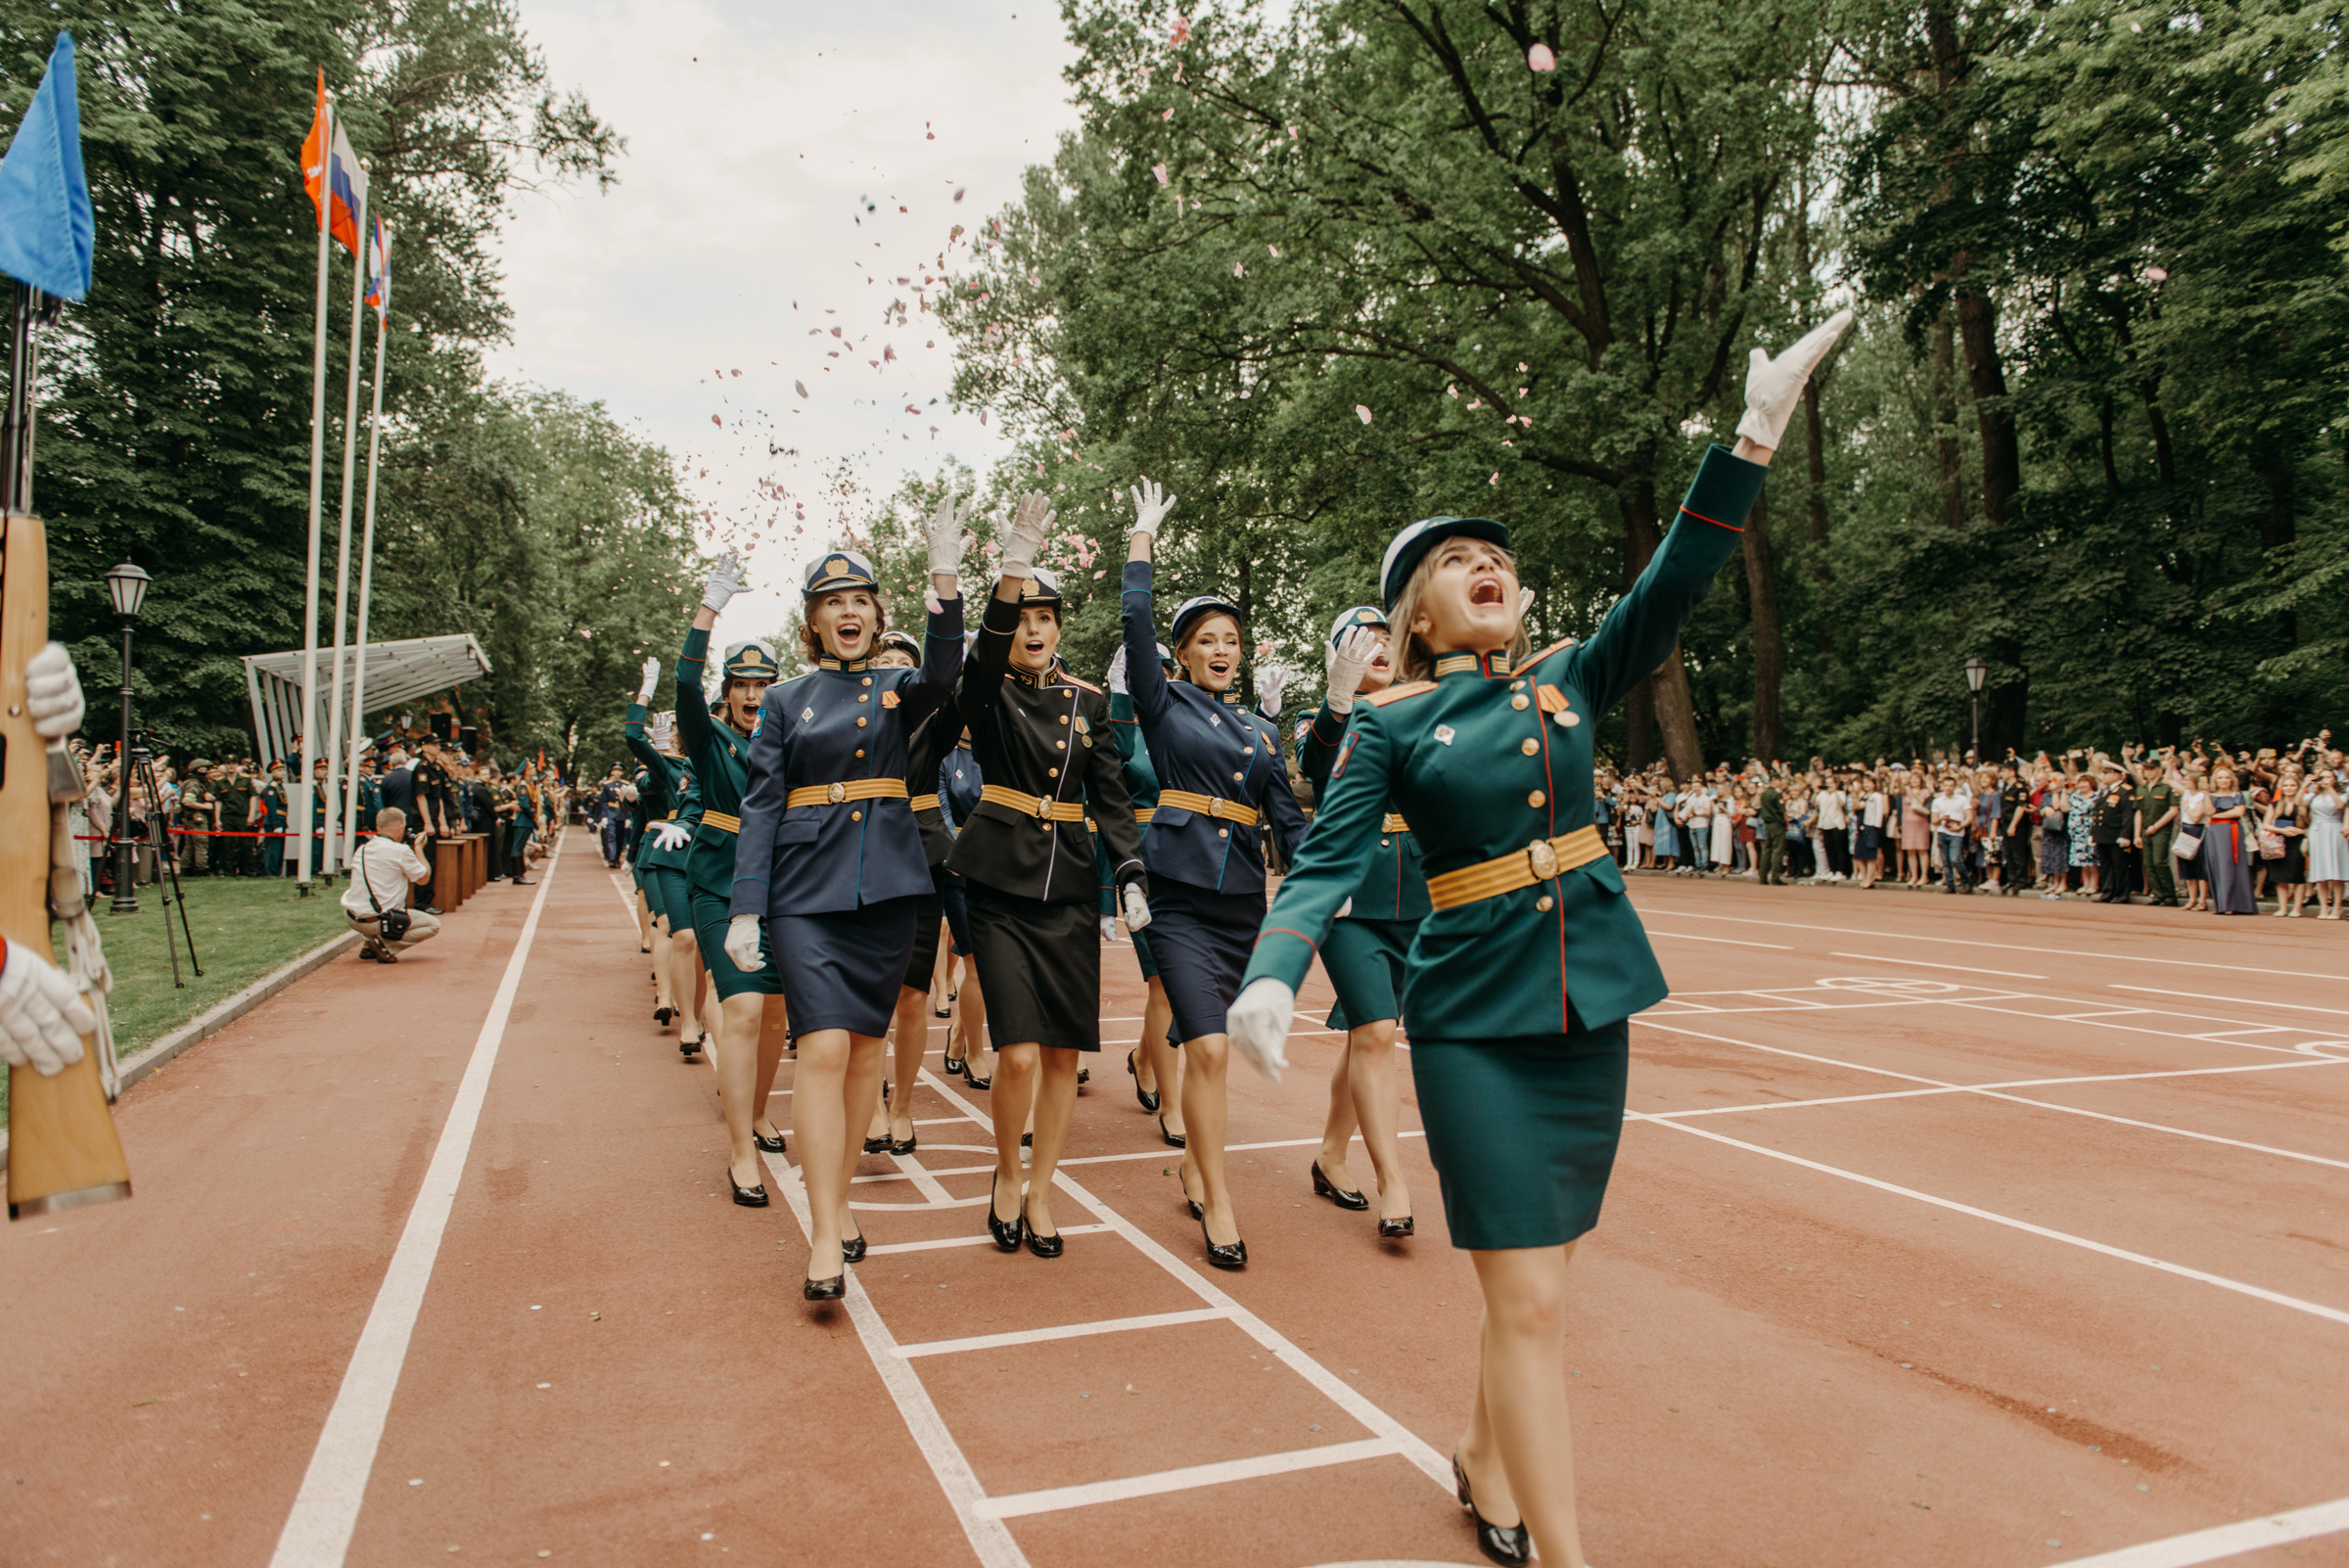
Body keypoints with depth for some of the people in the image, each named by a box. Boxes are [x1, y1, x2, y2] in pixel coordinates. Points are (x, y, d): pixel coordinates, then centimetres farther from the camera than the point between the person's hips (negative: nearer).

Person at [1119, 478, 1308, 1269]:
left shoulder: (1262, 732, 16)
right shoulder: (1165, 706, 4)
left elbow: (1287, 819, 12)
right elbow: (1135, 623, -6)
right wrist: (1143, 536, 0)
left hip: (1243, 901, 5)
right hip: (1181, 897, -4)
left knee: (1207, 1046, 11)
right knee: (1209, 1048, -13)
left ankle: (1194, 1169, 29)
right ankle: (1218, 1203, -3)